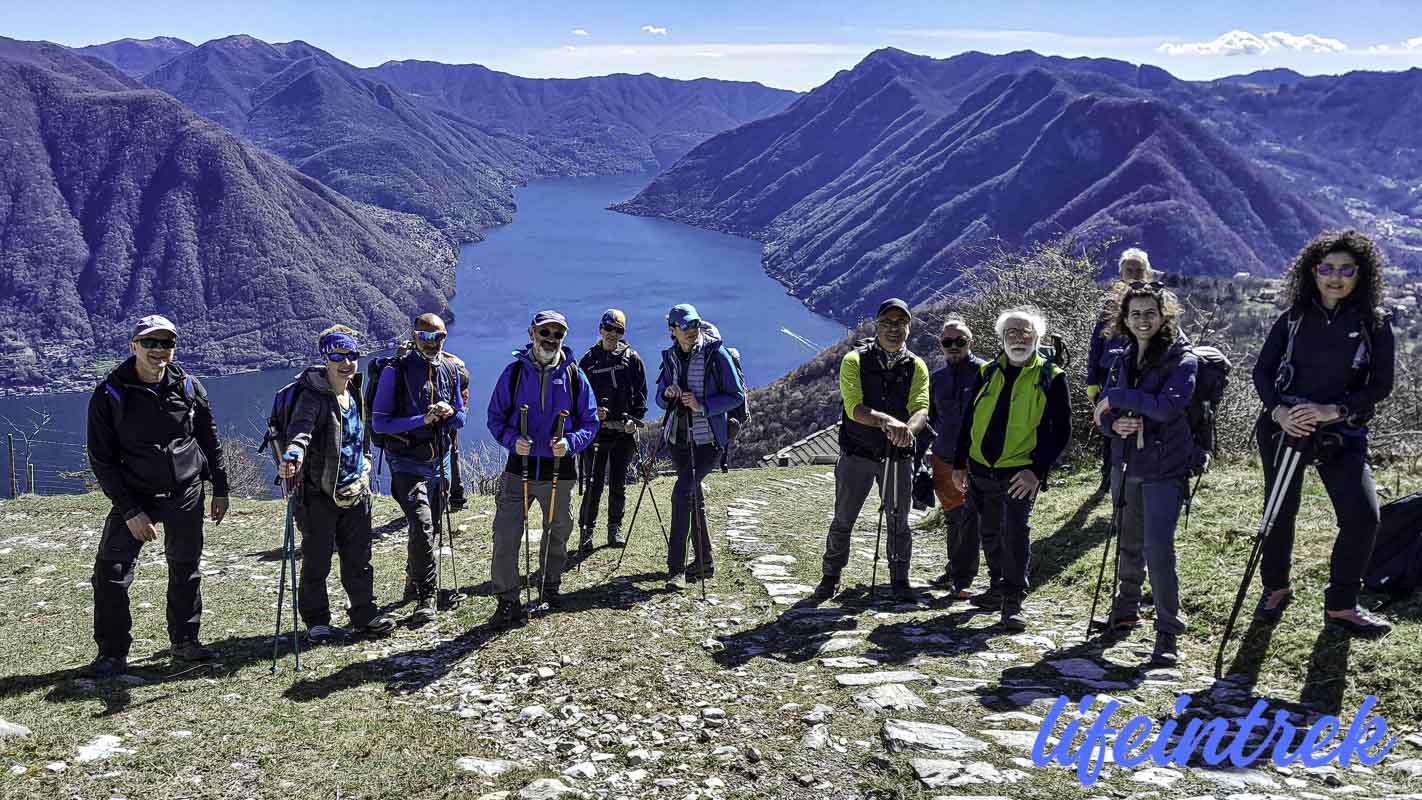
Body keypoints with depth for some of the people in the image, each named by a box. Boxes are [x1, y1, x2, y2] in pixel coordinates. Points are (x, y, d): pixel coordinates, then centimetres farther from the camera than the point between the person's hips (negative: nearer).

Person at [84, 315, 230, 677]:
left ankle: (184, 641, 28)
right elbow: (102, 460, -10)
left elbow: (210, 442, 9)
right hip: (134, 497, -2)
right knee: (111, 573, -10)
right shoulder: (109, 395, -11)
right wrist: (130, 512, -15)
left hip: (186, 495, 2)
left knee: (186, 569, 12)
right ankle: (112, 654, 2)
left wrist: (220, 490, 8)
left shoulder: (189, 387, -2)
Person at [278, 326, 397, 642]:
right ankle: (316, 622, 17)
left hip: (355, 492, 7)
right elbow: (301, 427, -34)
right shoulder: (313, 396, -14)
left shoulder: (354, 395, 10)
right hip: (320, 494, -6)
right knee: (316, 562, 4)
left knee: (359, 558, 13)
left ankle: (364, 615, 24)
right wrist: (294, 454, -52)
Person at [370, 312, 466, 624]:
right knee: (422, 526, -20)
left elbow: (461, 418, 13)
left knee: (432, 529, 18)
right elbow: (379, 422, -11)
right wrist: (421, 420, -22)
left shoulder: (450, 369, 6)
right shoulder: (395, 371, -9)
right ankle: (425, 598, -12)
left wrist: (449, 413, -11)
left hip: (439, 461, 6)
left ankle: (414, 579, 41)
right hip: (407, 463, -6)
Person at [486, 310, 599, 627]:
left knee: (557, 534, 17)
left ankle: (550, 585, 41)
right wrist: (512, 439, -16)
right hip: (519, 469, -1)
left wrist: (570, 442, -15)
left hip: (559, 471, 1)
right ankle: (508, 602, 0)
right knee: (505, 536, -10)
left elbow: (590, 422, 4)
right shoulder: (514, 372, -1)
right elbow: (495, 417, 4)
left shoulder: (574, 375, 0)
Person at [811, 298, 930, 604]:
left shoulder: (916, 367, 1)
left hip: (898, 455, 2)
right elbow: (854, 407, -19)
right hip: (857, 453, -1)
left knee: (898, 521, 8)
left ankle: (899, 580, 23)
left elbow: (921, 408, -13)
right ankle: (830, 578, 22)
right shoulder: (855, 360, -6)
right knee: (843, 520, 7)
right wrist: (885, 421, -38)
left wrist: (908, 428, -36)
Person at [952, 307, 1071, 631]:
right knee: (990, 535, 15)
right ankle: (1002, 587, 33)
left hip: (1020, 475, -5)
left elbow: (1061, 430, -5)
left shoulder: (1051, 378, -3)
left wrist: (1037, 471, -15)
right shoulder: (988, 373, 8)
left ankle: (1013, 602, -2)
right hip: (981, 471, 5)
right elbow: (969, 421, 15)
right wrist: (959, 463, 11)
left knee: (1015, 535, -12)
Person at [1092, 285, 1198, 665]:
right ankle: (1125, 609, 38)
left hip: (1165, 468, -6)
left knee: (1158, 547, -13)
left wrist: (1117, 398, -19)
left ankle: (1168, 633, -4)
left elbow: (1168, 406, -26)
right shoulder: (1124, 361, 10)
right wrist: (1114, 424, -13)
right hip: (1130, 466, 6)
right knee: (1129, 544, 19)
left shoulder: (1182, 360, -10)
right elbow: (1102, 411, 9)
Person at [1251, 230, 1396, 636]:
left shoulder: (1374, 322, -3)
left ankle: (1340, 605, 5)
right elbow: (1262, 371, 4)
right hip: (1284, 427, 1)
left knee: (1363, 517, -13)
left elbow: (1380, 386, -6)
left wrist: (1333, 411, -20)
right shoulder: (1294, 318, 1)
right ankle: (1276, 589, 32)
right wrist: (1278, 410, -13)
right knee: (1280, 512, 9)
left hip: (1342, 435, -1)